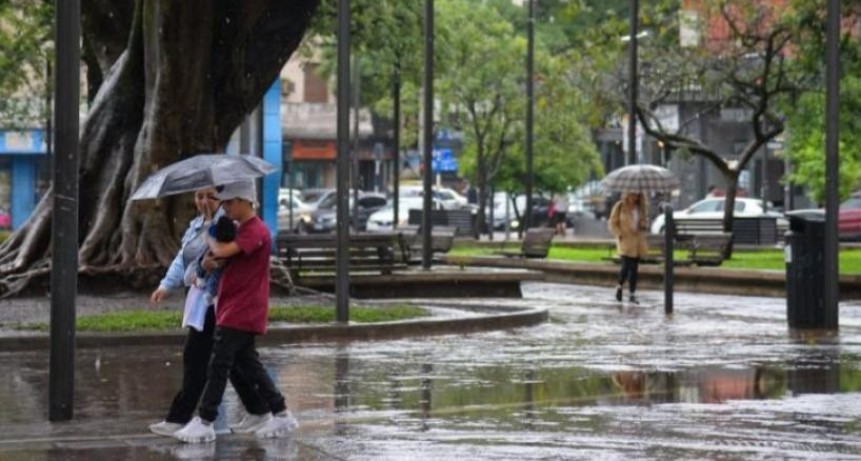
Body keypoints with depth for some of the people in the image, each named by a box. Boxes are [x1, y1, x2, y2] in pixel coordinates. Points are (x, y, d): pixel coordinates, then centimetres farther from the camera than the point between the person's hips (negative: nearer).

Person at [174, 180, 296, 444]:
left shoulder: (256, 232, -17)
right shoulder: (241, 230, 16)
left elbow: (223, 251, -29)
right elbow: (223, 256, 19)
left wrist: (211, 242, -7)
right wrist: (210, 260, -5)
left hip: (242, 312, -10)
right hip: (234, 310, 10)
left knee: (219, 365, -8)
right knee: (248, 364, 12)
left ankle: (205, 422, -5)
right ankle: (280, 414, 16)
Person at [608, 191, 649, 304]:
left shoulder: (641, 207, 9)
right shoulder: (620, 206, -5)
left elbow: (645, 220, 21)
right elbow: (612, 223, -3)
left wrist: (644, 225, -3)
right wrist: (619, 234, -17)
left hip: (637, 242, 4)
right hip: (625, 240, -4)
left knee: (634, 268, 4)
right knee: (626, 266, -13)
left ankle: (632, 294, 9)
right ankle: (619, 286, 14)